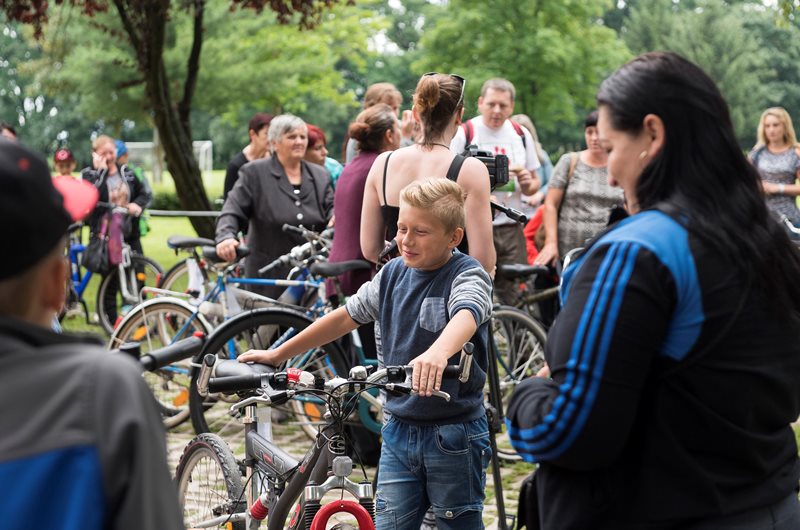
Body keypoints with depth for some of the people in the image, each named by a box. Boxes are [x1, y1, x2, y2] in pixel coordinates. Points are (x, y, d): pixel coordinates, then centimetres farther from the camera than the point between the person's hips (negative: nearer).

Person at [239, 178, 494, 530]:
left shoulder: (467, 274, -13)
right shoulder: (393, 274, 7)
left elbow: (466, 316, -34)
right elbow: (347, 316, 16)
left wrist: (438, 352, -58)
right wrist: (277, 355, 18)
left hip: (454, 436, -5)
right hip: (399, 431, 6)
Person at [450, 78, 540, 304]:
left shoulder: (521, 135, 12)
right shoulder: (464, 133, -1)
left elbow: (534, 183, 19)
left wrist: (527, 184, -4)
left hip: (511, 229, 4)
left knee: (513, 299, 1)